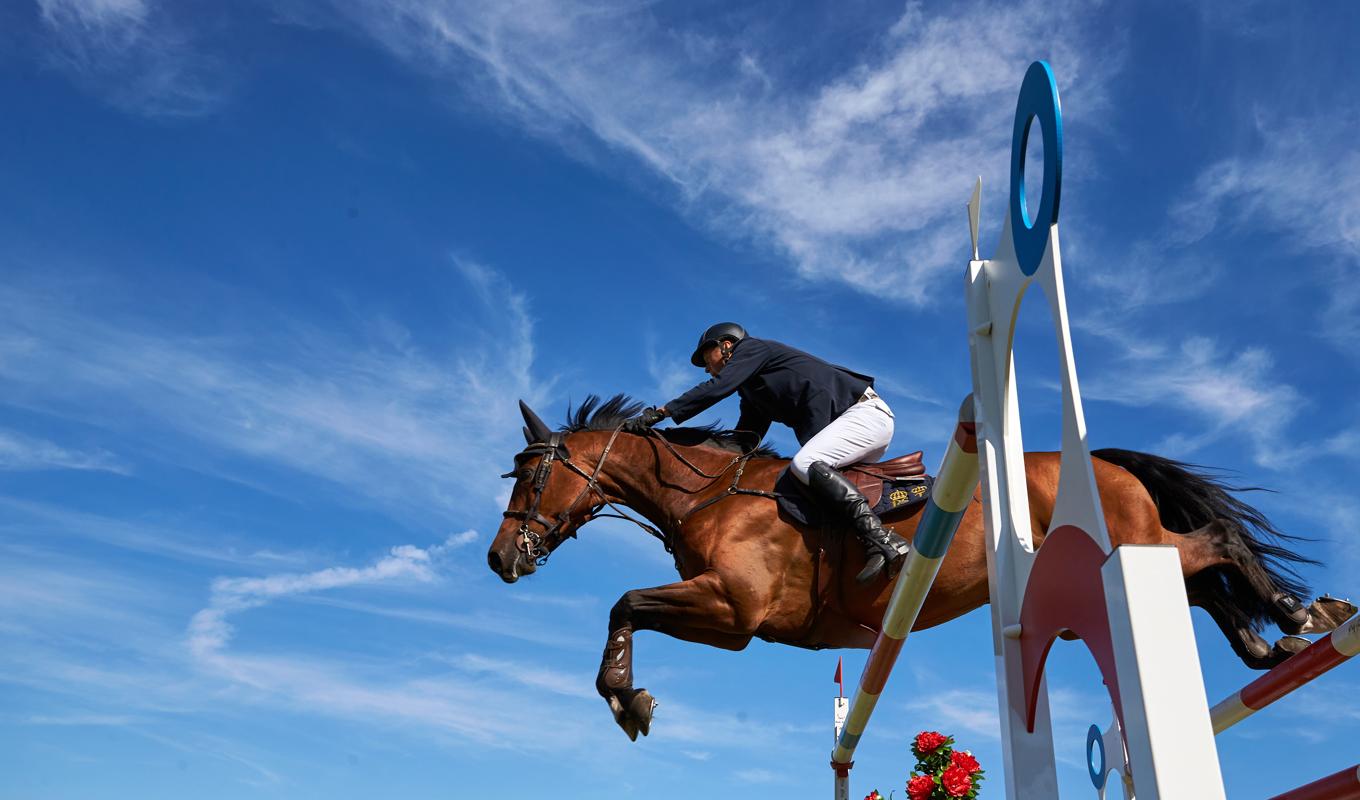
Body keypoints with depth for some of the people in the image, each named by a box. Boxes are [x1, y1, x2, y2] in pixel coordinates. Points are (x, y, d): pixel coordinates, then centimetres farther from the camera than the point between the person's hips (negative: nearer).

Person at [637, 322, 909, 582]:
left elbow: (718, 388, -12)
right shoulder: (753, 394, 26)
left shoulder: (751, 347, 1)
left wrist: (665, 411, -9)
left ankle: (882, 540, -40)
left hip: (866, 412, -10)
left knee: (803, 463, -29)